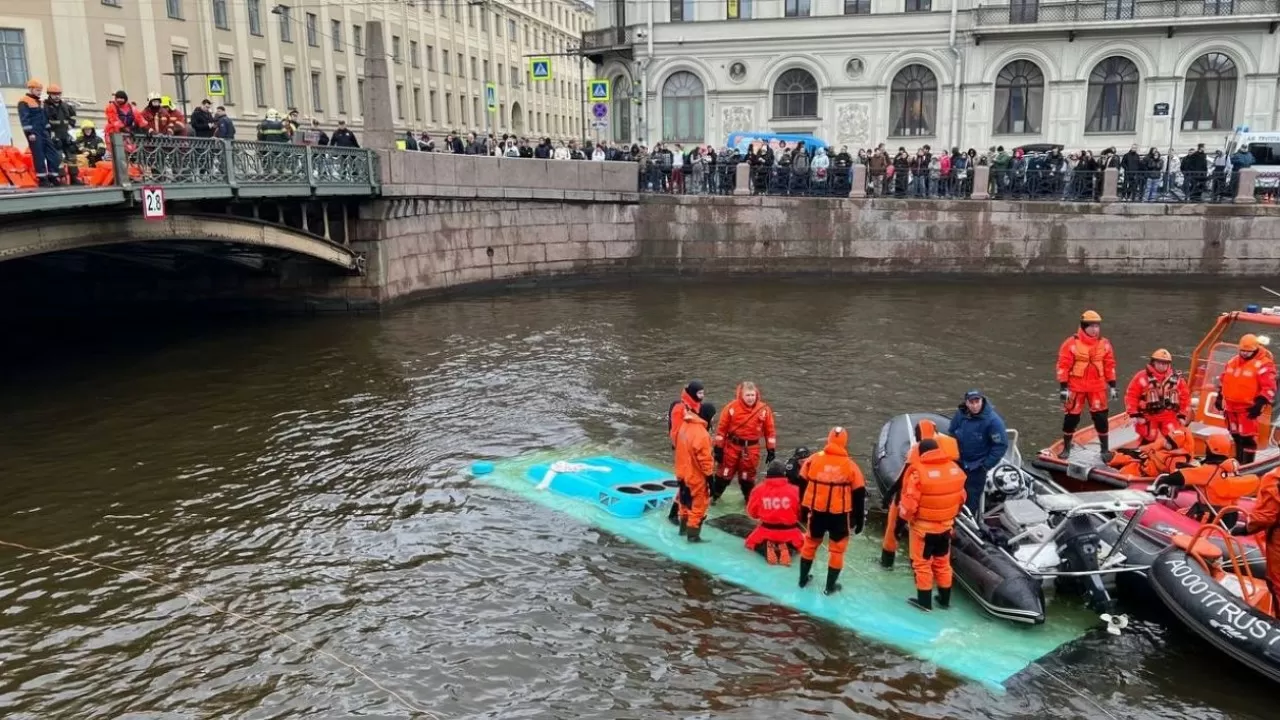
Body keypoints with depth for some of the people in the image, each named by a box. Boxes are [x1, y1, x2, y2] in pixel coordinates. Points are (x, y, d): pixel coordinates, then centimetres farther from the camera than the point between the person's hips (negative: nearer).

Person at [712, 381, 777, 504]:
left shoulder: (764, 409, -8)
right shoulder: (732, 407, -13)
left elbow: (770, 430, 1)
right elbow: (722, 428, -7)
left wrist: (771, 450, 1)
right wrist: (719, 448, -5)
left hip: (751, 449, 1)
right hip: (732, 446, -1)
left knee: (748, 475, 14)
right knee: (725, 472, 10)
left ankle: (750, 498, 33)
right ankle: (714, 495, 30)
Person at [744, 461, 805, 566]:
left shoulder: (759, 490, -7)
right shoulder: (793, 490, -9)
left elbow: (752, 513, 4)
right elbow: (800, 512, 3)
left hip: (767, 530, 0)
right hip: (789, 531, 0)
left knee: (751, 543, 28)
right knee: (801, 543, 31)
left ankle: (766, 548, -7)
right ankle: (786, 549, -5)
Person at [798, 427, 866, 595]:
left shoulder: (813, 459, -4)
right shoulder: (850, 466, -7)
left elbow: (802, 484, 4)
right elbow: (859, 494, -3)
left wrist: (804, 507, 16)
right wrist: (859, 519, 6)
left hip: (817, 511, 2)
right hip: (839, 514, -2)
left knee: (810, 543, 21)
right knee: (837, 549, 14)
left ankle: (803, 578, 31)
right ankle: (830, 586, 20)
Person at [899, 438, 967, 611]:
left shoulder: (918, 471, -22)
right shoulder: (955, 468, -5)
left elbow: (909, 503, -20)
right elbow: (961, 498, 7)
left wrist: (905, 519, -3)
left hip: (923, 526, -5)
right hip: (946, 525, 5)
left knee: (922, 563, 10)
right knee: (943, 563, 20)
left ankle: (925, 601, 18)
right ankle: (945, 600, 30)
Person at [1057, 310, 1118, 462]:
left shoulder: (1104, 344, 3)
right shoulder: (1071, 343, -10)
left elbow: (1110, 366, 10)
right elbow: (1063, 366, -9)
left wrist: (1112, 386, 9)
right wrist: (1063, 387, -12)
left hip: (1097, 387, 2)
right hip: (1076, 387, -2)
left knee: (1100, 417, 2)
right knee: (1071, 417, 4)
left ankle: (1105, 448, 15)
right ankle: (1066, 448, 19)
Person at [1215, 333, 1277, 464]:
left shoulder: (1263, 365, -11)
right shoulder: (1233, 361, 10)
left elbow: (1269, 388, -15)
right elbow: (1223, 380, 22)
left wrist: (1260, 404, -22)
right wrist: (1219, 397, 20)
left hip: (1248, 408, -7)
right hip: (1231, 407, 7)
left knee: (1248, 437, -10)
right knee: (1236, 435, 18)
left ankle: (1247, 465, -5)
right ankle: (1239, 461, 33)